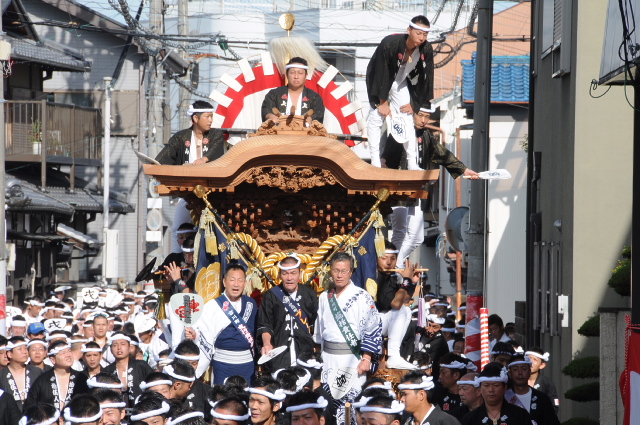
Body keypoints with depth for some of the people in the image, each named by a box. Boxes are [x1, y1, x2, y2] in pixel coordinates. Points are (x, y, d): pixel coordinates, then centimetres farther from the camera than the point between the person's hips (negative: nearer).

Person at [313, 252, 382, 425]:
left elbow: (373, 328, -7)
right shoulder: (325, 297, 12)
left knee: (350, 401, -11)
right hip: (328, 357, 5)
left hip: (352, 357, -5)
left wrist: (366, 359, -12)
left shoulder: (362, 297, -5)